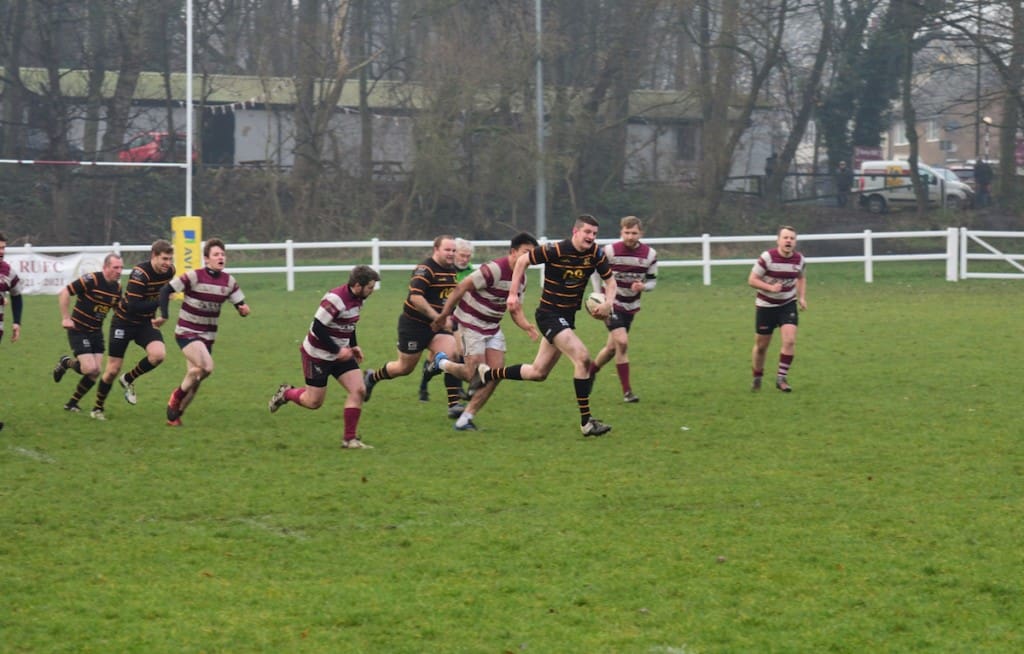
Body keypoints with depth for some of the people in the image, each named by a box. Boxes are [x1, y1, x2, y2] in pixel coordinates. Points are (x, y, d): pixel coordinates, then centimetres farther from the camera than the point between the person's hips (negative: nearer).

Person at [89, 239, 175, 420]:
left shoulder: (169, 272, -6)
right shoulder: (140, 274, -27)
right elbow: (134, 307, -33)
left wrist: (162, 316, 11)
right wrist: (161, 302, -34)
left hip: (146, 322, 5)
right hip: (124, 322, -5)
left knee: (158, 354, -23)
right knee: (113, 370, -1)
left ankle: (128, 380, 4)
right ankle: (97, 408, 22)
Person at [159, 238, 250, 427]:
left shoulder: (228, 282, 0)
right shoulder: (194, 277, -15)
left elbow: (240, 304, 3)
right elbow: (165, 290, -12)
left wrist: (243, 309, -21)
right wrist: (164, 316, -19)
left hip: (207, 336, 6)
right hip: (186, 332, -6)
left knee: (195, 379, 6)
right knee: (207, 367, -26)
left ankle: (175, 414, 22)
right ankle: (177, 396, -4)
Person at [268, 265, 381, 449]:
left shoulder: (358, 299, 1)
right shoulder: (335, 299, -27)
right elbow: (317, 328, -27)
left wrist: (353, 346, 8)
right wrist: (338, 350, -24)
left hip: (340, 353, 8)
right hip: (318, 355, -8)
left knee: (359, 390, -8)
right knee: (314, 402, 1)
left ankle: (350, 439, -1)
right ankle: (286, 393, 33)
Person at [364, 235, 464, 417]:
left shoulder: (452, 271, 7)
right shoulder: (426, 269, -20)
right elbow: (416, 297, -31)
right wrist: (437, 317, -33)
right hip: (413, 325, -7)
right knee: (405, 367, 8)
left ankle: (454, 404, -17)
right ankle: (372, 378, 37)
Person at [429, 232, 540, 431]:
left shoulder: (521, 278, 2)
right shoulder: (494, 270, -25)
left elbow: (516, 311, 8)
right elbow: (461, 288, -21)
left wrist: (527, 327, -12)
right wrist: (444, 315, -18)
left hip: (493, 327, 8)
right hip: (471, 323, -8)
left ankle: (465, 419, 5)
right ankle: (442, 363, 22)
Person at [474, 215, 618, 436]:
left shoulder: (596, 254, -3)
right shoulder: (556, 251, -18)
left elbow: (610, 280, 8)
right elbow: (523, 260, -5)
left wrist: (608, 303, -12)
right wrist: (513, 293, -8)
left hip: (568, 317, 7)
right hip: (549, 314, -7)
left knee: (538, 373, 13)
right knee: (582, 358, -22)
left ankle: (488, 374, 34)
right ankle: (586, 421, -17)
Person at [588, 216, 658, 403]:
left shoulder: (650, 254, -7)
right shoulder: (610, 251, -16)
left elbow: (652, 280, 1)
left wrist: (643, 286, -21)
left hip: (631, 306, 5)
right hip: (611, 303, -5)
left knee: (612, 348, 12)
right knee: (622, 342, -19)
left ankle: (589, 373, 38)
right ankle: (627, 391, -14)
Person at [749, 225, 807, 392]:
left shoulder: (799, 259, -3)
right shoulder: (767, 257, -17)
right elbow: (752, 280, -14)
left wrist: (802, 297, 4)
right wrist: (770, 287, -29)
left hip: (788, 305, 3)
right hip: (766, 305, -3)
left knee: (790, 340, -17)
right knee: (761, 346, 7)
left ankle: (781, 378, -7)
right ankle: (757, 378, 30)